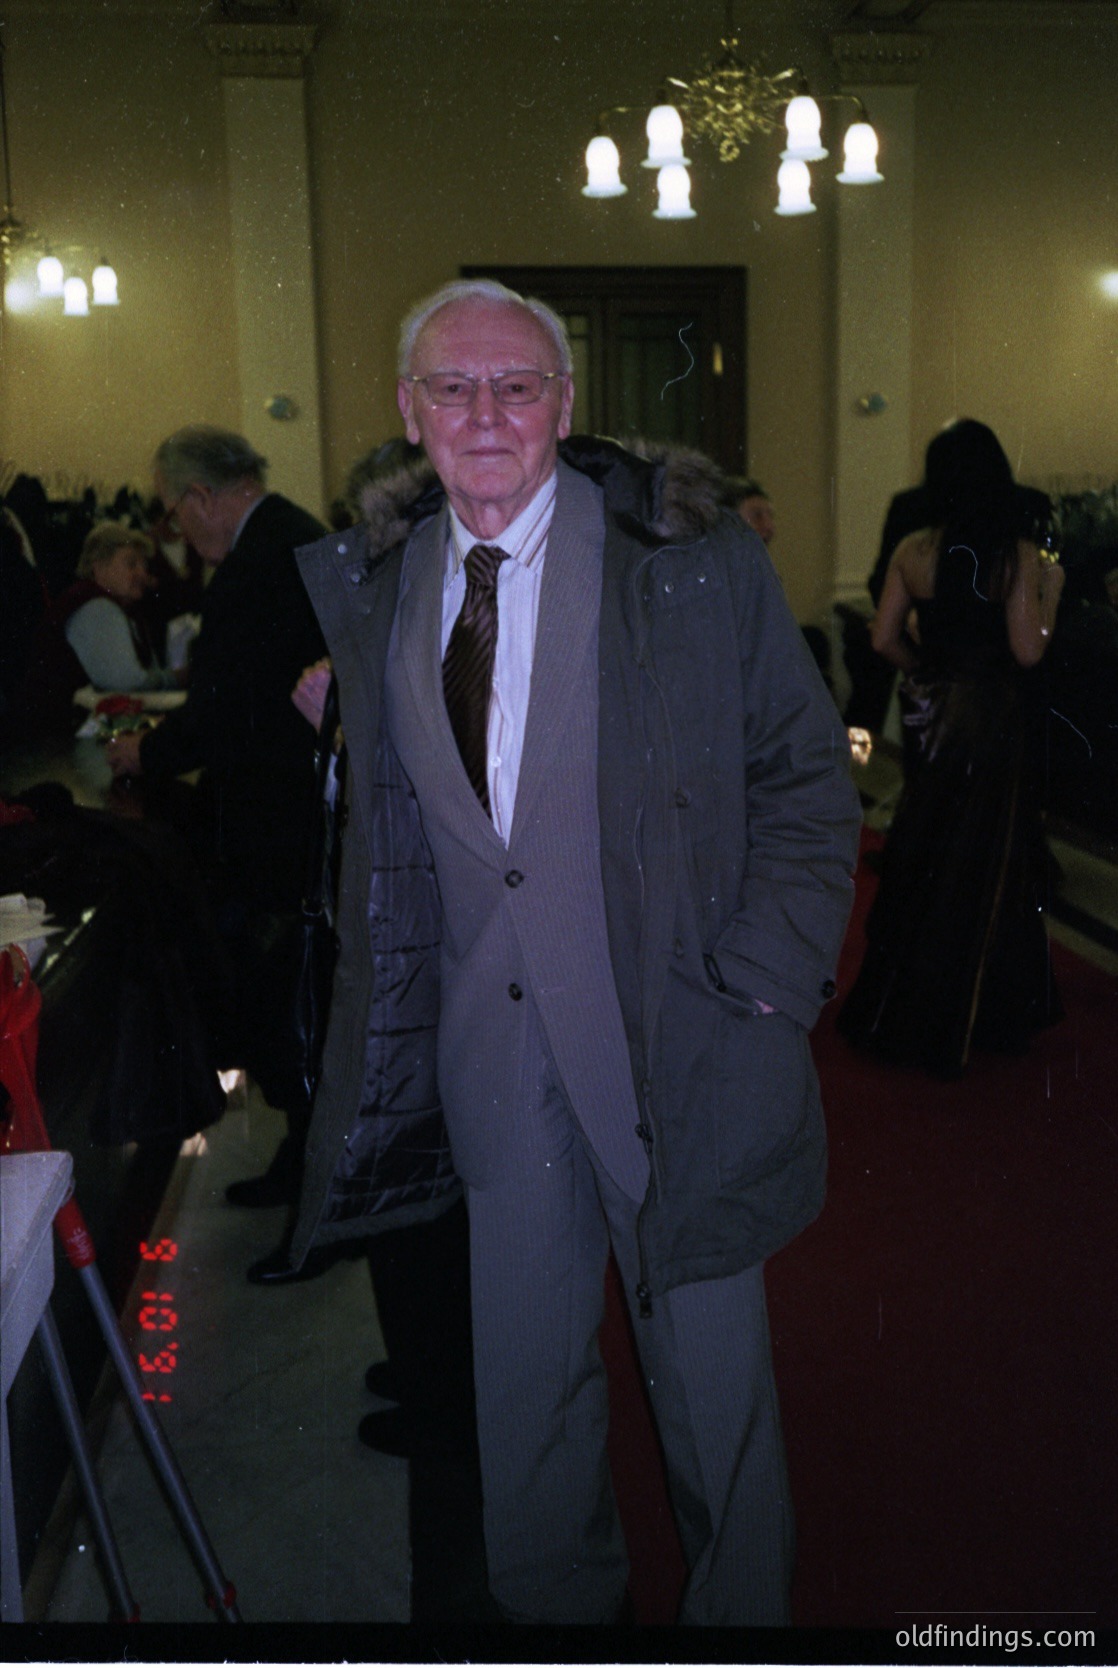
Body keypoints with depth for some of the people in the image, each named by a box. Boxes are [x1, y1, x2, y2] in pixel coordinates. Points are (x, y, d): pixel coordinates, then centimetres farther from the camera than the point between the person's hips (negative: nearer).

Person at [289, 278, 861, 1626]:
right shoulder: (374, 589, 5)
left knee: (710, 1370, 14)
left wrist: (760, 985, -11)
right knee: (523, 1381, 17)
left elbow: (807, 774, -4)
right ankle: (553, 1604, 44)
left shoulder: (697, 564, -7)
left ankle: (737, 1603, 40)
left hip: (677, 1041, -3)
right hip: (487, 1046, 3)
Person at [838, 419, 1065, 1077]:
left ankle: (896, 1010, 25)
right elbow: (1028, 650, -17)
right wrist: (1052, 590, -2)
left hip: (937, 718, 3)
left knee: (921, 855, 15)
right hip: (998, 718, -3)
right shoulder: (1018, 556, -14)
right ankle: (967, 1018, 21)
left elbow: (886, 637, -2)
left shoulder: (913, 552, -4)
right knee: (985, 863, 9)